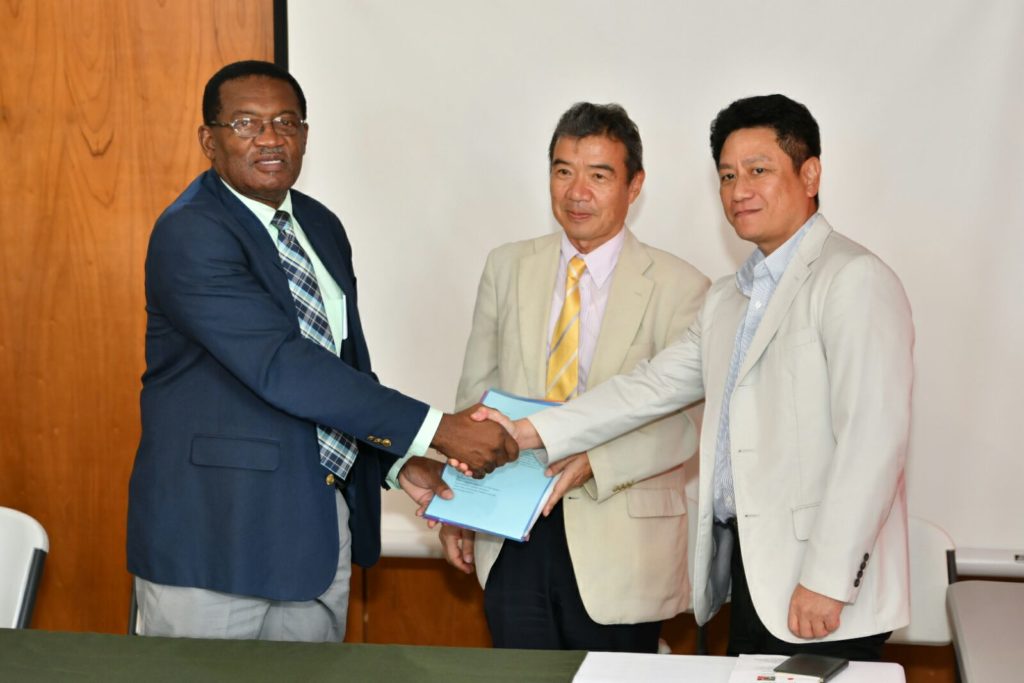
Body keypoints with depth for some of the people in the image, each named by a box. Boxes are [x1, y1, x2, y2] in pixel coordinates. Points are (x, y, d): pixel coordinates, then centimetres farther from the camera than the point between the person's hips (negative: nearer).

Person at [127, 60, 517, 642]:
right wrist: (437, 430, -24)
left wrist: (399, 462, 1)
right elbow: (282, 368, -25)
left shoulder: (323, 227, 11)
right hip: (214, 537, -7)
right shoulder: (189, 234, -16)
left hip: (321, 526, 7)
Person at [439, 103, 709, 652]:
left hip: (618, 549, -3)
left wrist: (596, 461, -24)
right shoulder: (507, 267, 6)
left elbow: (689, 419, -10)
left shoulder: (679, 288, -5)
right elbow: (476, 390, 10)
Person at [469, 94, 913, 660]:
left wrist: (827, 580, -20)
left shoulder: (854, 280, -10)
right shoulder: (726, 299, 17)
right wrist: (527, 433, 2)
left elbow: (873, 438, -17)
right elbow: (652, 386, 12)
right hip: (748, 575, 7)